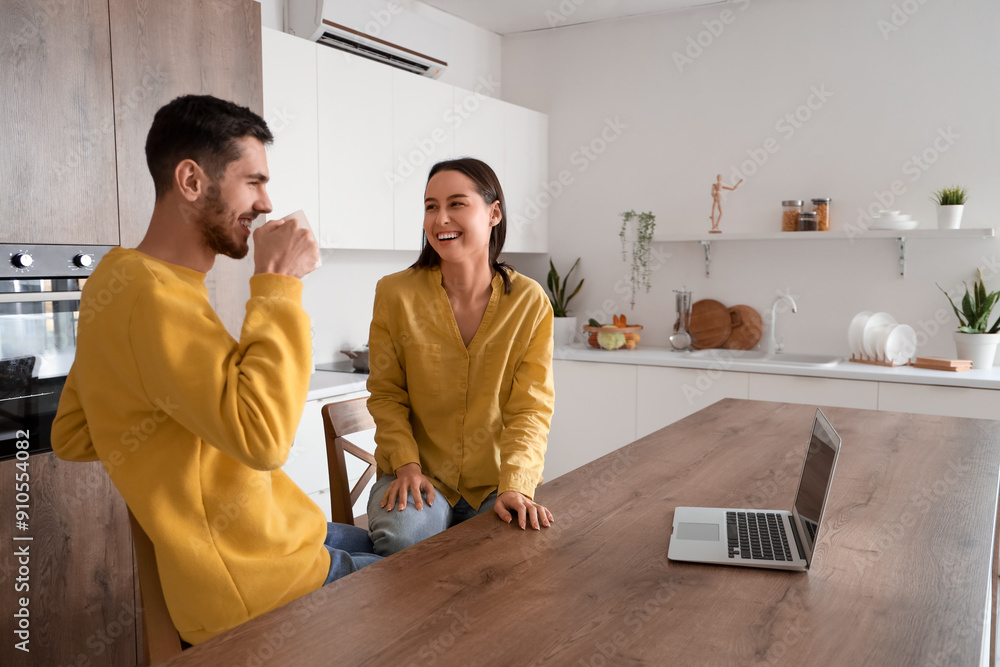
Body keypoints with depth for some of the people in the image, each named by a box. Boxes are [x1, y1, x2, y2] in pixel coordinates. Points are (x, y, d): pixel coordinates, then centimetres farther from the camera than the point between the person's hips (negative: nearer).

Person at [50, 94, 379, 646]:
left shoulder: (120, 277, 7)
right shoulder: (153, 296, -25)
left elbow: (71, 437, 15)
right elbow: (263, 436, -35)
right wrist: (278, 283, -27)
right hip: (259, 585, -10)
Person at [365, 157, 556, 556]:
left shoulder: (530, 302, -5)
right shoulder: (395, 293, -5)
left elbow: (530, 407, -6)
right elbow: (387, 394, 1)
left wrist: (515, 485, -20)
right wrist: (406, 464, -14)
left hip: (497, 482, 1)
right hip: (421, 476, 0)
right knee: (402, 536, -30)